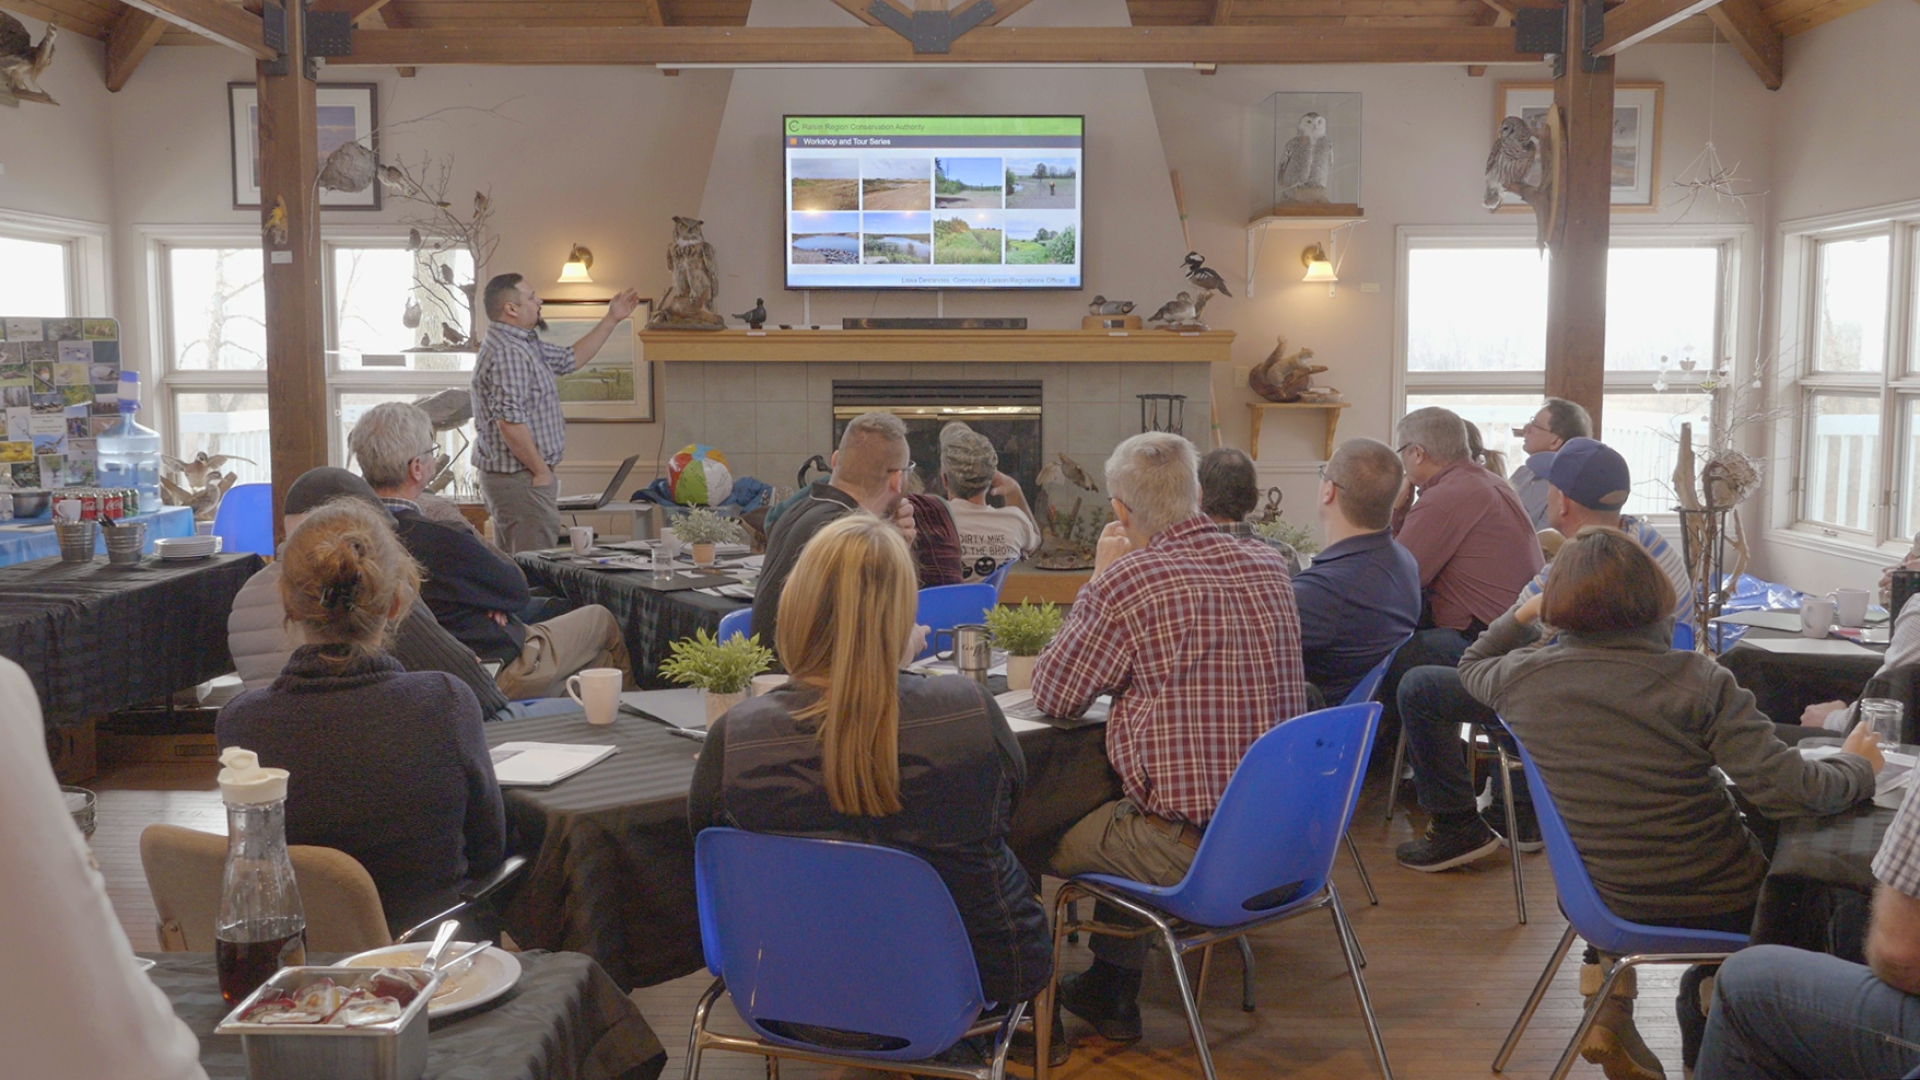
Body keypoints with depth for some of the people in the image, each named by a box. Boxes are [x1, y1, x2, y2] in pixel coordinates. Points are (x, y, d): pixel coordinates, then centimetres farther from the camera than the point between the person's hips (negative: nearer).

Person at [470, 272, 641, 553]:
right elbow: (510, 423, -26)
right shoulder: (506, 353, -19)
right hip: (521, 479, -11)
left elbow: (571, 358, 27)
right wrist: (541, 470, -17)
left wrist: (612, 319, 26)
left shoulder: (525, 345, 14)